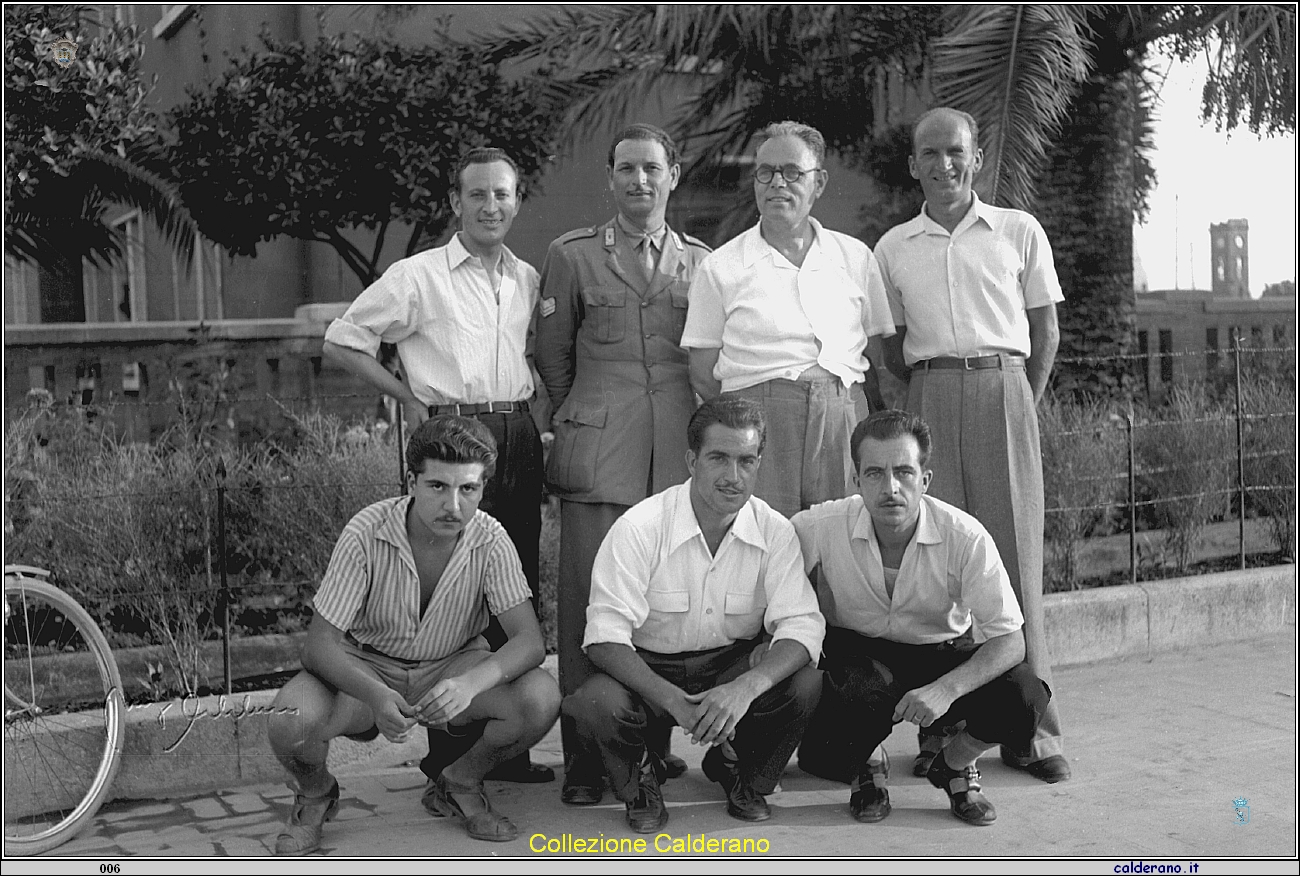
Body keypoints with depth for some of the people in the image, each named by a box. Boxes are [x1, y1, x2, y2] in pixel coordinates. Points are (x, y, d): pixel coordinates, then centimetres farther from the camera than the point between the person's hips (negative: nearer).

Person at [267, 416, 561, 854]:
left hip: (453, 666, 2)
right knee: (291, 723, -32)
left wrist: (470, 683, -44)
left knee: (541, 698, -26)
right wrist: (375, 695, -42)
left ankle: (459, 785, 5)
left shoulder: (490, 541, -18)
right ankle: (316, 794, 7)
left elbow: (530, 640, -23)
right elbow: (320, 644, -22)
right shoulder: (367, 533, -23)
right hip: (365, 668, -1)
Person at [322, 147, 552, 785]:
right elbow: (340, 341, 1)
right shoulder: (418, 276, -1)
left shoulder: (528, 279, 15)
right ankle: (449, 751, 4)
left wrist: (527, 416, 13)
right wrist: (411, 398, -3)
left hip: (518, 439, 5)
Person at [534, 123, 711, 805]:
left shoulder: (702, 262, 14)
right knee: (591, 599, -5)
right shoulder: (572, 256, 8)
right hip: (598, 454, -2)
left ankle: (652, 742, 17)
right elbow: (552, 358, 14)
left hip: (680, 453, 2)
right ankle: (585, 757, 2)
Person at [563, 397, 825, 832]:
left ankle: (741, 775, 8)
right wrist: (672, 699, -37)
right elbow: (605, 633, -22)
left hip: (735, 665, 3)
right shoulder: (639, 527, -19)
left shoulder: (776, 532, -10)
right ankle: (639, 777, 4)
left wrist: (746, 687, -36)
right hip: (648, 671, -2)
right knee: (596, 703, -34)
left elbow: (802, 625, -16)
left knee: (805, 685, -26)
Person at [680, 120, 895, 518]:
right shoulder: (721, 268, 7)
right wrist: (753, 416, -3)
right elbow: (703, 374, 6)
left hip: (843, 422, 2)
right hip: (757, 422, -2)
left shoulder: (856, 257, 13)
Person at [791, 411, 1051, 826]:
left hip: (938, 654, 1)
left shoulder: (966, 538, -23)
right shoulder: (823, 526, -21)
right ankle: (867, 766, 2)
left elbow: (1009, 640, -23)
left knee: (1025, 696, -27)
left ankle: (953, 765, 8)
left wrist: (947, 689, -38)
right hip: (855, 653, 0)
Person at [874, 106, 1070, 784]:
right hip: (929, 396, 1)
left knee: (1015, 551, -4)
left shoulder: (1019, 232, 9)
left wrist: (1021, 408, 6)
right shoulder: (893, 248, 12)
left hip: (1003, 387, -1)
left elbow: (1046, 329, 12)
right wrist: (924, 402, 8)